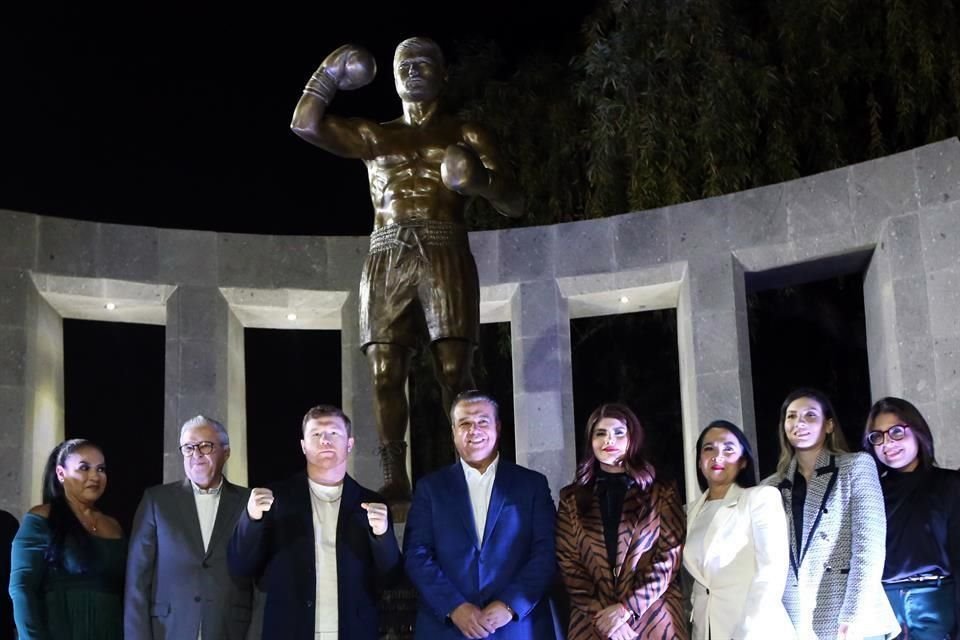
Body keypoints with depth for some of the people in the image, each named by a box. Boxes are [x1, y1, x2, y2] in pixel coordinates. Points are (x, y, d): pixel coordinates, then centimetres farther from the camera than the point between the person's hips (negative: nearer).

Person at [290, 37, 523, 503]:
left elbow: (514, 205, 8)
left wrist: (481, 183, -13)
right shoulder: (373, 136, 20)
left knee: (454, 371, -12)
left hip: (444, 255, -2)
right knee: (385, 374, -7)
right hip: (388, 259, 2)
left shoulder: (465, 136, 14)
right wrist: (332, 73, 12)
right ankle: (395, 478, -4)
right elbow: (304, 124, 9)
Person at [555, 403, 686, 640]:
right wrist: (601, 612, -11)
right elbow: (568, 562, 1)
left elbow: (668, 559, -3)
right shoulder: (571, 498, 8)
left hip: (653, 619, -1)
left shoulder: (662, 496, 5)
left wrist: (626, 608, -13)